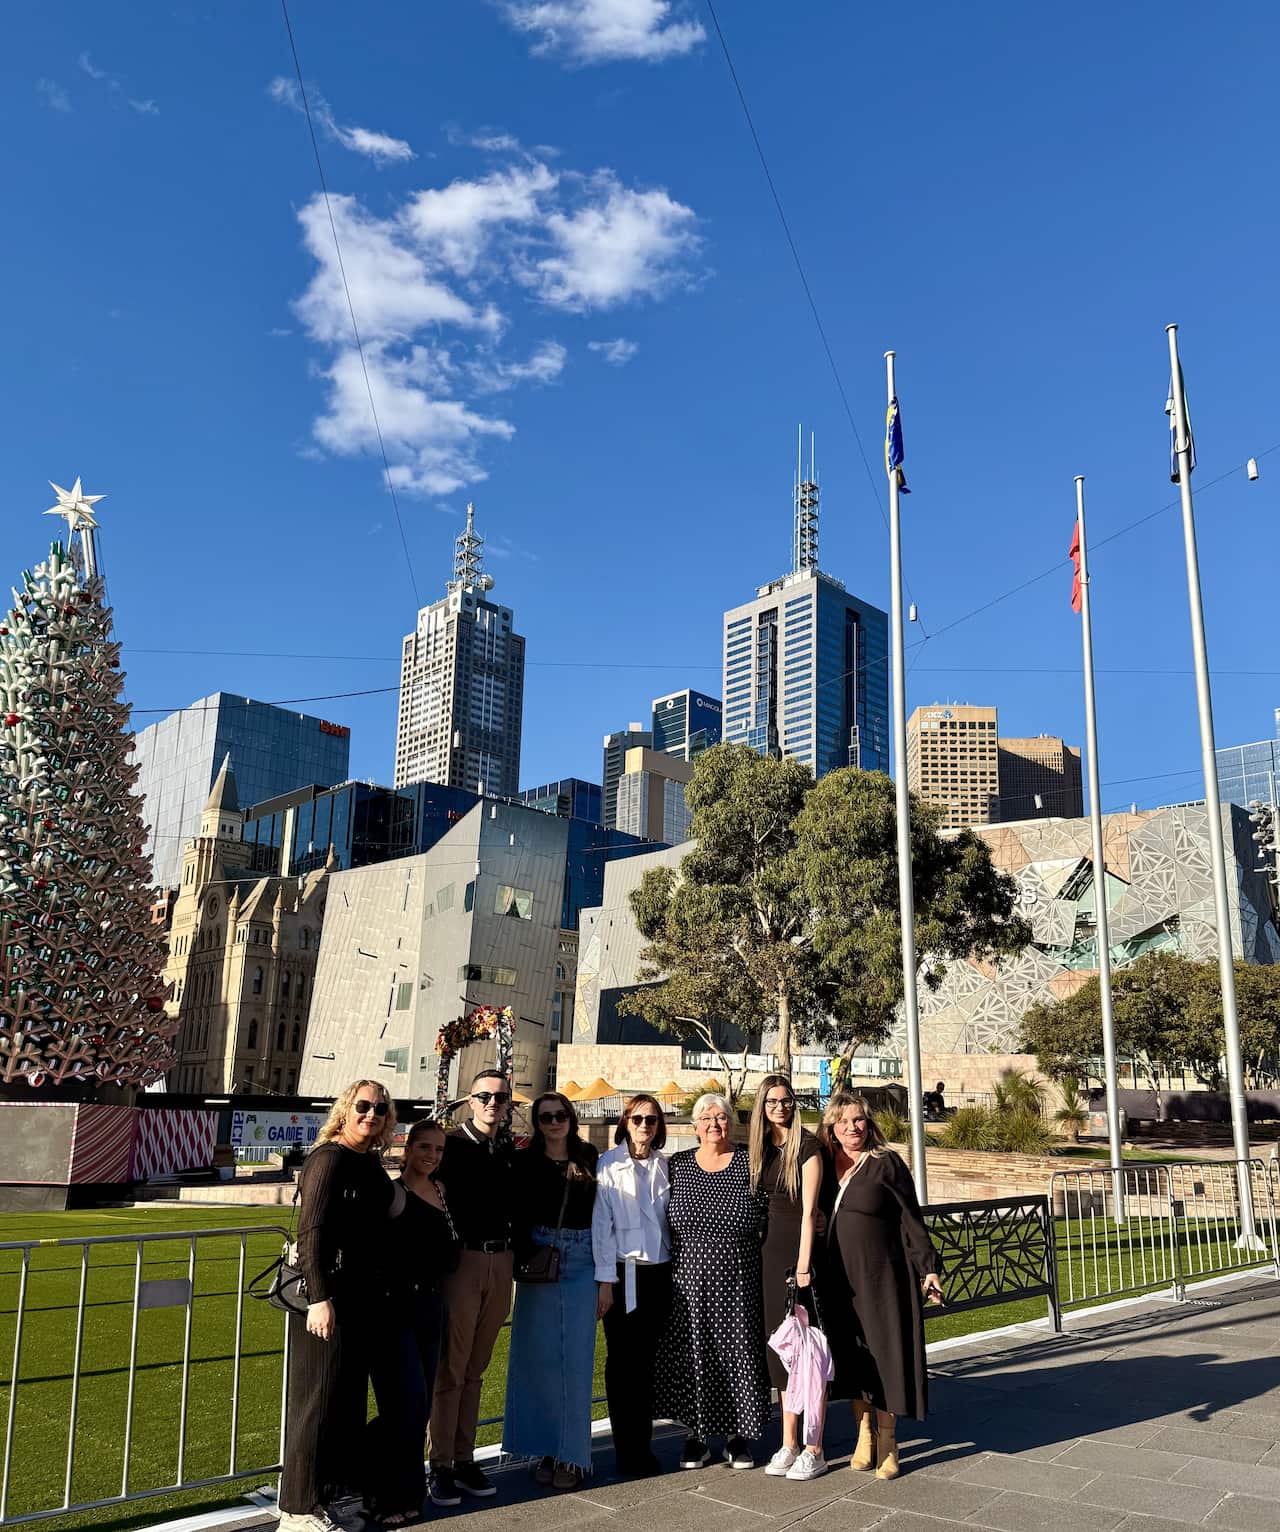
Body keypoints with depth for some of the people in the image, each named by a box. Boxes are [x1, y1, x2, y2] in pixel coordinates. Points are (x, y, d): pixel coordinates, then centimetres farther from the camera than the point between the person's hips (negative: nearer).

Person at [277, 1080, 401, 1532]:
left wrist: (386, 1292, 18)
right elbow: (312, 1231, -19)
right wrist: (320, 1299, -24)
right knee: (321, 1397, 0)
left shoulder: (372, 1163, 11)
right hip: (329, 1295, -8)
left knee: (349, 1396, 16)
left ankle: (332, 1489, 30)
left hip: (365, 1298, 8)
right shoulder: (330, 1158, -14)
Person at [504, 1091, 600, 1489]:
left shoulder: (588, 1156, 5)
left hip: (581, 1262, 1)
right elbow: (517, 1214, -2)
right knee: (540, 1353, 4)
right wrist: (525, 1258, -11)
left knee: (575, 1355, 1)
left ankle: (570, 1454, 8)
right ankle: (545, 1448, 16)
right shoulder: (526, 1161, 1)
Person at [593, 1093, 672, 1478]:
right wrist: (605, 1281, -7)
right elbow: (601, 1223, -5)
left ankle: (643, 1447, 18)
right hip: (623, 1272, -3)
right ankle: (626, 1451, 13)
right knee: (621, 1360, 3)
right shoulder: (609, 1165, -4)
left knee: (647, 1360, 8)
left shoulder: (665, 1166, 7)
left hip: (659, 1273, 3)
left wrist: (675, 1273, 6)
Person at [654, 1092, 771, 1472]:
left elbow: (771, 1219, 3)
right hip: (688, 1281, 1)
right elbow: (662, 1222, 8)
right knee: (691, 1355, 5)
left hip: (738, 1283, -1)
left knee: (738, 1352, 5)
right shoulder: (677, 1165, 3)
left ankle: (739, 1434, 22)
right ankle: (696, 1435, 21)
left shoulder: (750, 1164, 0)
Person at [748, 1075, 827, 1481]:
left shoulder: (807, 1147, -9)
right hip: (769, 1250, 6)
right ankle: (789, 1444, 19)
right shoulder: (759, 1148, 9)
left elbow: (808, 1210, -13)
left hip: (799, 1249, -6)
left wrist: (803, 1265, -17)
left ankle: (814, 1451, 5)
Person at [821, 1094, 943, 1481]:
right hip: (839, 1279, 4)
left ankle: (887, 1444, 13)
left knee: (883, 1354, 1)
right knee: (850, 1357, 9)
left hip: (881, 1275, -4)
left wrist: (927, 1269, -7)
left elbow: (911, 1220, -4)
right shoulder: (826, 1166, 5)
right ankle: (864, 1434, 23)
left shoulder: (886, 1163, -5)